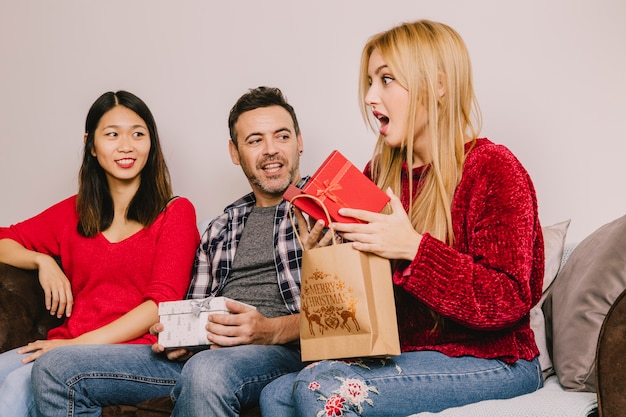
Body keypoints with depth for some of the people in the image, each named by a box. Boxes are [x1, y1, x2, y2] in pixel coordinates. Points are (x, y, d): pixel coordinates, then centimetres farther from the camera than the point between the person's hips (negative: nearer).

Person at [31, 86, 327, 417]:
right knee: (55, 369, -8)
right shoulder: (219, 229, 24)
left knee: (207, 372, -42)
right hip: (205, 352, 6)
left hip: (283, 350, -6)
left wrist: (272, 330, -20)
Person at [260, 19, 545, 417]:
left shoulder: (492, 168, -11)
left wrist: (414, 248, -25)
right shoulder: (380, 172, 8)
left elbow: (508, 300, -17)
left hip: (488, 359, -6)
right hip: (398, 352, 6)